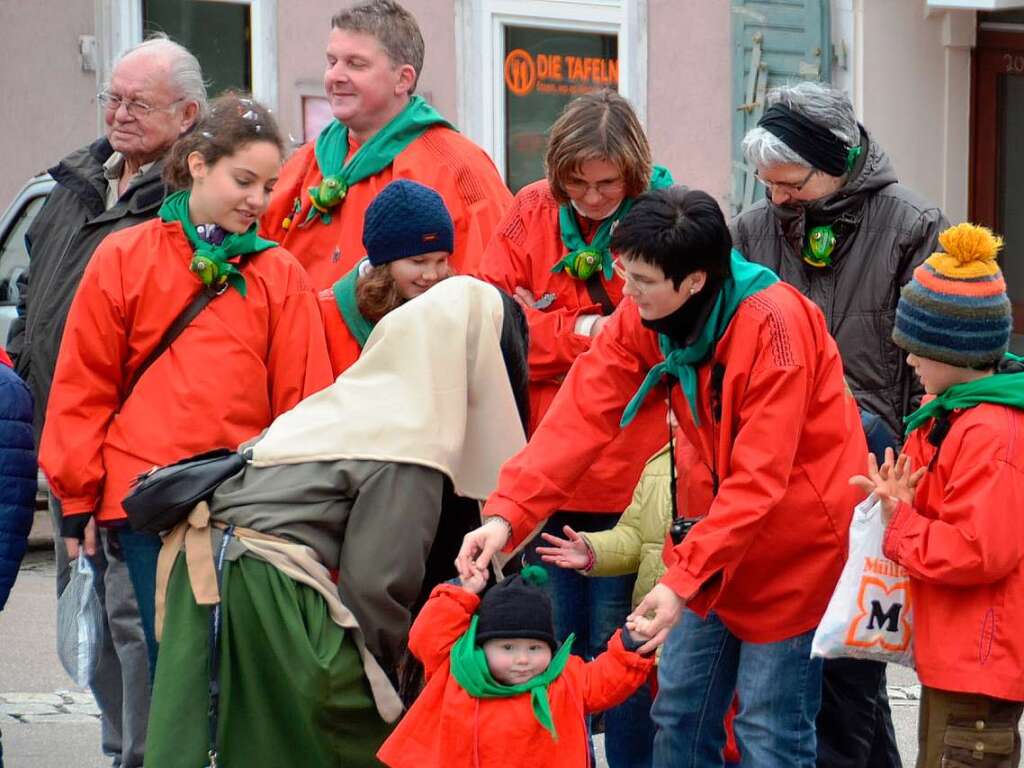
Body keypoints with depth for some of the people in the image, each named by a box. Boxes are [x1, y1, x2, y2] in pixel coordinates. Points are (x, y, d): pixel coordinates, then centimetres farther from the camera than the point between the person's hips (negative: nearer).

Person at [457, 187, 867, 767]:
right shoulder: (642, 317, -7)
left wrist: (685, 578, -32)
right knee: (680, 709, 11)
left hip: (798, 533, -7)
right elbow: (582, 415, -13)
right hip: (725, 521, 7)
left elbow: (759, 479, -28)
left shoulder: (774, 323, -28)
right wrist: (507, 514, -24)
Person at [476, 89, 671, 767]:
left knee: (618, 646, 3)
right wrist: (587, 332, -11)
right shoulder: (531, 214, 4)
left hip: (631, 476, -3)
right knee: (554, 647, 10)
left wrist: (548, 331, -15)